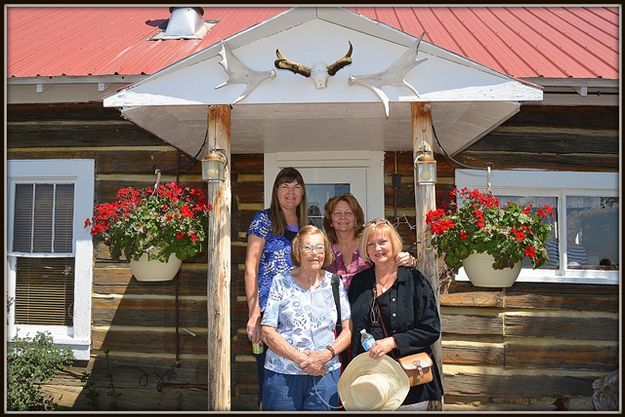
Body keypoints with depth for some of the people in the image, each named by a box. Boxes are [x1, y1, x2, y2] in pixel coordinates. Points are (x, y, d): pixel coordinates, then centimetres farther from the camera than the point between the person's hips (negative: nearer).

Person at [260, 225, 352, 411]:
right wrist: (300, 358, -12)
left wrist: (327, 354, -11)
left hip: (326, 374, 1)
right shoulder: (281, 282, 0)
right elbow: (268, 333, -3)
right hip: (282, 375, -1)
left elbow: (349, 329, 4)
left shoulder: (335, 283, 6)